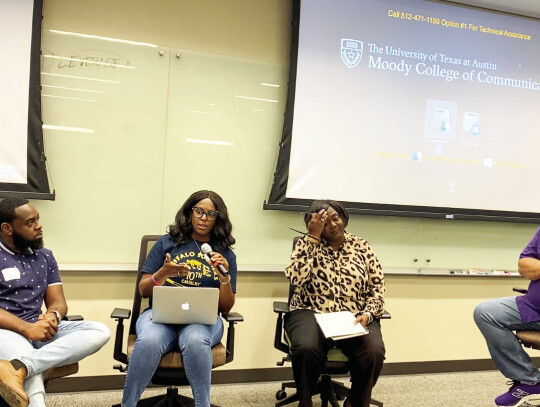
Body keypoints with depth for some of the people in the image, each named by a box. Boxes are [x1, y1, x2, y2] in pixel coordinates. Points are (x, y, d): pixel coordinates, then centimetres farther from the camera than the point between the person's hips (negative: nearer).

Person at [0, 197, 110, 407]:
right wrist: (26, 328, -25)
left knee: (100, 331, -23)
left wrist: (52, 315, -11)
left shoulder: (45, 256, 18)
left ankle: (19, 367, -42)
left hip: (39, 328, 6)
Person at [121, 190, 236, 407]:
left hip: (203, 318, 0)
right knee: (149, 341, -35)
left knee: (195, 340, -37)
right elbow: (144, 290, 9)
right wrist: (163, 273, -12)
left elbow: (226, 307, 9)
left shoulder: (226, 254, 12)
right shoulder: (167, 242, 11)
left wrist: (225, 277, -9)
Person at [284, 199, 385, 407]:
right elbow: (296, 278, -15)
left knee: (374, 352, -28)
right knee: (307, 349, -34)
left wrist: (367, 314, -12)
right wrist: (313, 236, -13)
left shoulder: (362, 247, 8)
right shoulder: (307, 244, 4)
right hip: (311, 313, -1)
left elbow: (378, 291, 8)